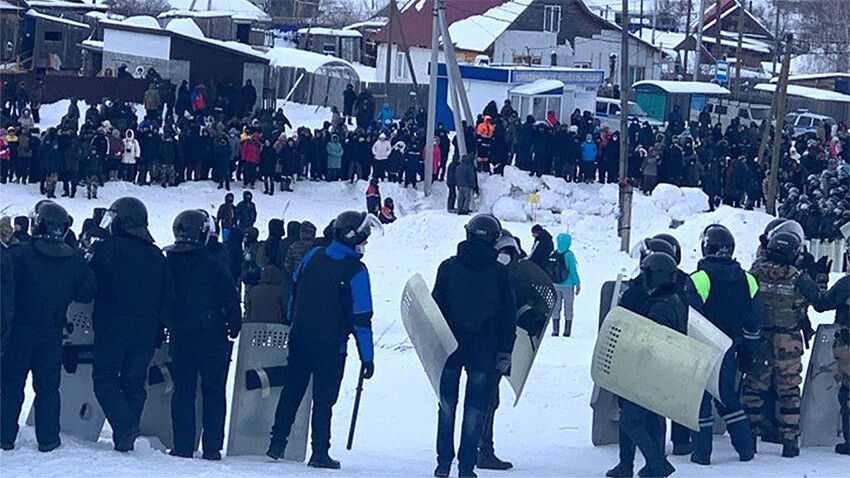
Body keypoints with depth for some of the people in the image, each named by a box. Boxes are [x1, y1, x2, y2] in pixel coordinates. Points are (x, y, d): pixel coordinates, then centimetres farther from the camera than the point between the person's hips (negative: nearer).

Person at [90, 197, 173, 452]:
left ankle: (124, 425, -19)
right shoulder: (156, 255, 11)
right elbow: (167, 297, 12)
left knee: (105, 377, 0)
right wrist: (158, 330, 16)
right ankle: (127, 437, 9)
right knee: (134, 381, 10)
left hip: (112, 326, -5)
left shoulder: (108, 248, -7)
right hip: (146, 332, 5)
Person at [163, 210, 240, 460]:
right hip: (212, 336, -3)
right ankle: (212, 447, 1)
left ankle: (183, 446, 3)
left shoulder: (166, 263, 1)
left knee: (182, 391, 9)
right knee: (213, 392, 4)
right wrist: (234, 326, 5)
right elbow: (230, 298, -8)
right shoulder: (210, 263, -10)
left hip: (180, 336, 3)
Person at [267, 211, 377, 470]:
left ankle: (277, 443, 19)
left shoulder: (313, 256, 3)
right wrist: (367, 357, -9)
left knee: (291, 391, 16)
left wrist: (291, 323, 27)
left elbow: (294, 291, 14)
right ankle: (320, 453, 7)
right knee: (323, 399, 5)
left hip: (299, 338, 5)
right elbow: (361, 318, -13)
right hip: (331, 346, -5)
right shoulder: (356, 272, -14)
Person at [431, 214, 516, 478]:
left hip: (448, 348, 1)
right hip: (483, 351, -1)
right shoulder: (499, 273, -3)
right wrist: (504, 353, 6)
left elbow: (436, 306, 0)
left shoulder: (448, 267, -1)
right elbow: (508, 316, 0)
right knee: (475, 409, 5)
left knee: (447, 406, 11)